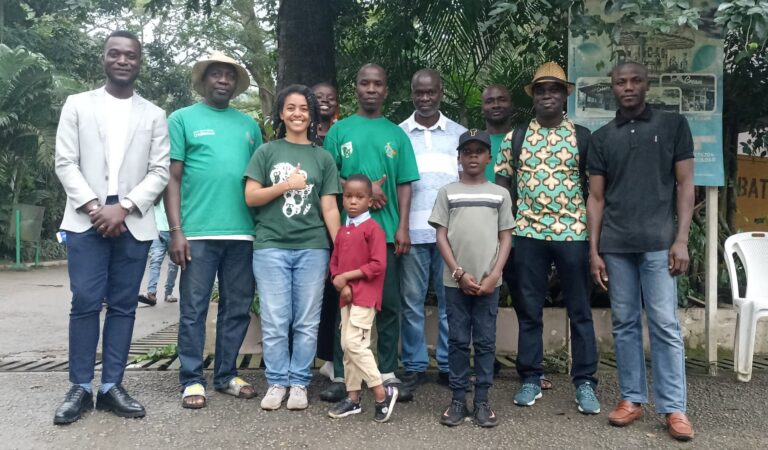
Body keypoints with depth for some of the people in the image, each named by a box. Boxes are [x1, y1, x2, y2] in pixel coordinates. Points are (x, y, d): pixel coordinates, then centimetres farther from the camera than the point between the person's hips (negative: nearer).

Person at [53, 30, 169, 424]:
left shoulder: (154, 115, 11)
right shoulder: (77, 105, 9)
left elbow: (159, 172, 3)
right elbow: (65, 163, 2)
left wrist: (124, 207, -10)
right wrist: (94, 208, -10)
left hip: (133, 224, 1)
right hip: (86, 221, -1)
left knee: (123, 306, 4)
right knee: (85, 303, -3)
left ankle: (111, 387, 11)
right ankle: (80, 388, 8)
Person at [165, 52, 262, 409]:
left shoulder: (249, 125, 17)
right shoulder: (183, 119, 6)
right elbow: (172, 178, 1)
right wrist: (176, 231, -8)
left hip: (243, 233, 4)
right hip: (198, 232, -4)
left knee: (237, 308, 9)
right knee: (194, 310, 1)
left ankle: (226, 374, 22)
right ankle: (192, 380, 12)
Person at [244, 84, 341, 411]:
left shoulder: (322, 158, 10)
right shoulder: (267, 152, 9)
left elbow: (329, 208, 7)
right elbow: (251, 197, 2)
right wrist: (287, 184, -7)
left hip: (312, 248, 1)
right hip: (271, 246, -1)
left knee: (307, 323, 4)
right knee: (275, 322, 1)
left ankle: (299, 383, 15)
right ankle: (276, 382, 14)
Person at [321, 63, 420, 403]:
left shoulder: (396, 134, 12)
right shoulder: (340, 130, 9)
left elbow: (404, 184, 7)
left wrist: (403, 228, -2)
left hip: (387, 231, 1)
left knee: (389, 304, 4)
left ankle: (388, 374, 13)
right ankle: (341, 376, 11)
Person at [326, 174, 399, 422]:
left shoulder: (373, 229, -10)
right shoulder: (342, 231, 13)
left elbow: (378, 265, -17)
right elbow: (334, 263, 13)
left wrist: (347, 276, -14)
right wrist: (342, 286, -6)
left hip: (365, 294, -8)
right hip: (345, 295, 8)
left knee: (354, 342, -14)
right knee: (347, 346, 9)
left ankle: (382, 393, -3)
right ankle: (353, 397, 18)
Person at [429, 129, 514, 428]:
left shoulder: (500, 194, 8)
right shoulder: (447, 192, 5)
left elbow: (506, 238, 6)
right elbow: (441, 237, 2)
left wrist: (493, 276, -6)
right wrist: (459, 273, -7)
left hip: (488, 282, 1)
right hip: (455, 281, 0)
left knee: (485, 341, 5)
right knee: (457, 341, 5)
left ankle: (482, 400, 14)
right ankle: (458, 399, 14)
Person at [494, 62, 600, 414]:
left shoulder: (582, 137, 5)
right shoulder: (515, 138, 7)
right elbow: (501, 186, 8)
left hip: (573, 234, -1)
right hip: (528, 234, 1)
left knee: (580, 310, 5)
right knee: (528, 310, 7)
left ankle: (585, 383, 15)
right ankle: (530, 379, 19)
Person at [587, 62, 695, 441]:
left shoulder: (673, 125, 5)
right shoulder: (601, 137, 10)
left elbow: (685, 185, 3)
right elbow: (596, 198, 9)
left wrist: (681, 239, -6)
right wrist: (593, 250, 3)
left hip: (658, 243, -2)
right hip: (615, 246, 2)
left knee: (665, 324, -2)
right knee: (624, 324, 7)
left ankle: (673, 407, 6)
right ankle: (632, 399, 17)